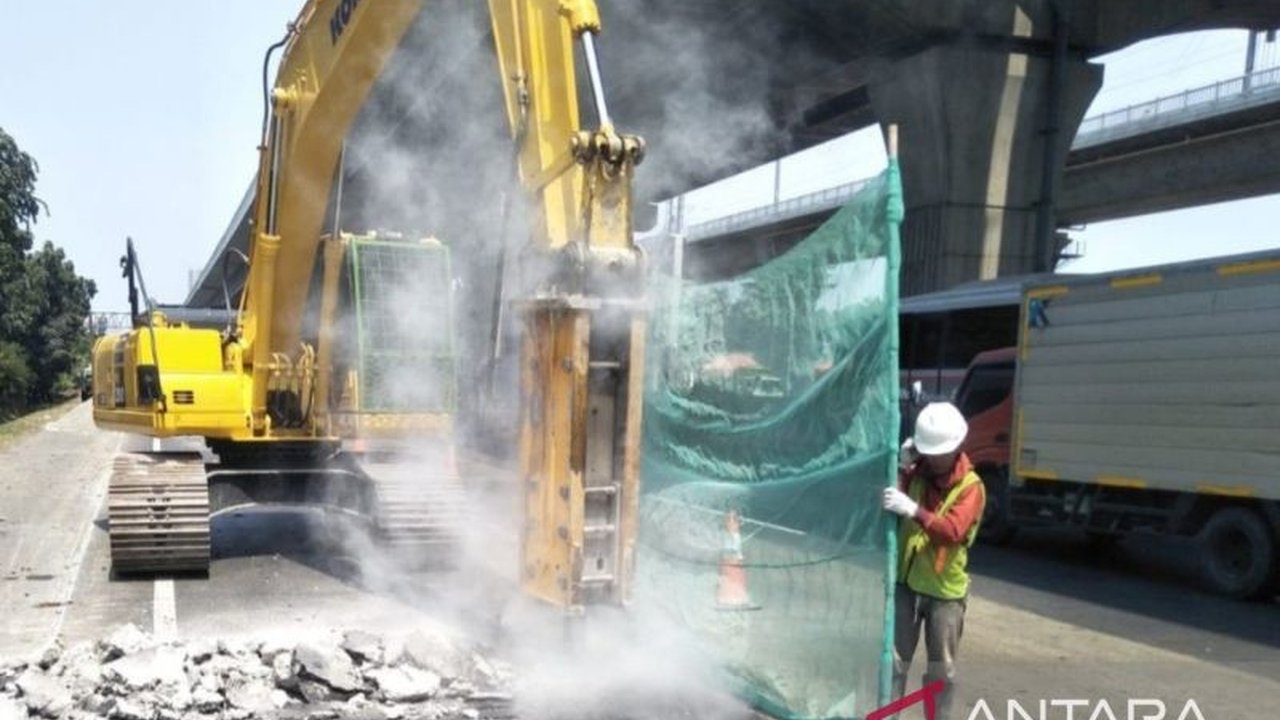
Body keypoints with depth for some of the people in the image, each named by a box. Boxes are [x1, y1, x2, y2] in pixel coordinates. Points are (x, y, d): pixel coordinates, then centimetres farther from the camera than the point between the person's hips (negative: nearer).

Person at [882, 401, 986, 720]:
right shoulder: (916, 473, 3)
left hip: (944, 589, -3)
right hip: (905, 581, 3)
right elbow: (886, 508, -3)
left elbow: (952, 530, -25)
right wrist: (901, 469, -15)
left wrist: (914, 510, -40)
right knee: (894, 661, 7)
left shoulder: (971, 487, -10)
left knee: (941, 670, 9)